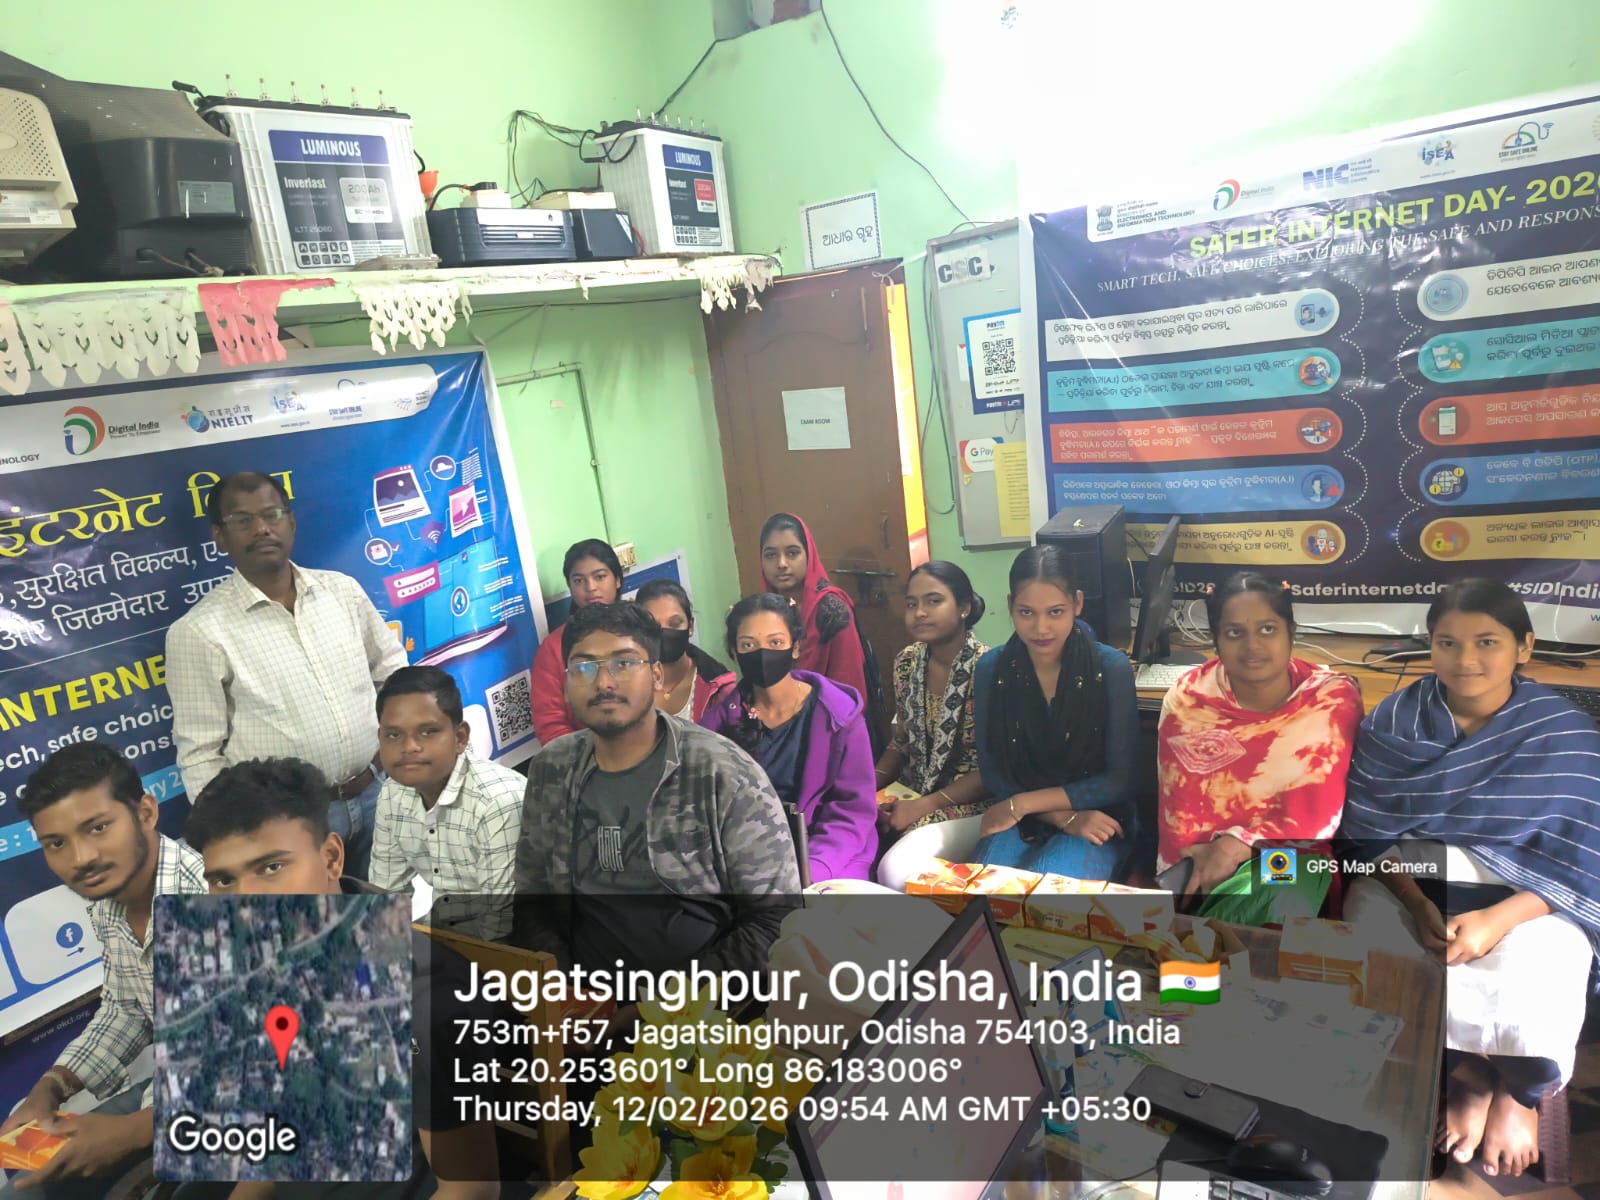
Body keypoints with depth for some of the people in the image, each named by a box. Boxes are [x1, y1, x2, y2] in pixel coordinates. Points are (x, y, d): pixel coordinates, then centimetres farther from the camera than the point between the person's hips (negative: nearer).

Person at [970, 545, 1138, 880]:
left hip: (1096, 821, -2)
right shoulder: (991, 668, -5)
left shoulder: (1111, 668, -11)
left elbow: (1119, 780, -10)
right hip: (1019, 821, 2)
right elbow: (992, 772, -2)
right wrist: (1063, 817, -17)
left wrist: (1022, 803, -15)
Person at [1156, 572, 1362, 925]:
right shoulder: (1187, 699, -6)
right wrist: (1204, 856, -26)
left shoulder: (1333, 699, -9)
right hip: (1203, 856, 1)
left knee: (1283, 910, -32)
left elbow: (1318, 815, -14)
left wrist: (1237, 844, -22)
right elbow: (1179, 806, -9)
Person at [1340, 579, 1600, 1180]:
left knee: (1521, 1006, -26)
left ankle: (1517, 1090, 15)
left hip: (1524, 899, -1)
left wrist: (1497, 919, -23)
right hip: (1407, 884, 1)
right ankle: (1469, 1074, 10)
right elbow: (1367, 832, -3)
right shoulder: (1393, 722, -4)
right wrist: (1417, 904, -20)